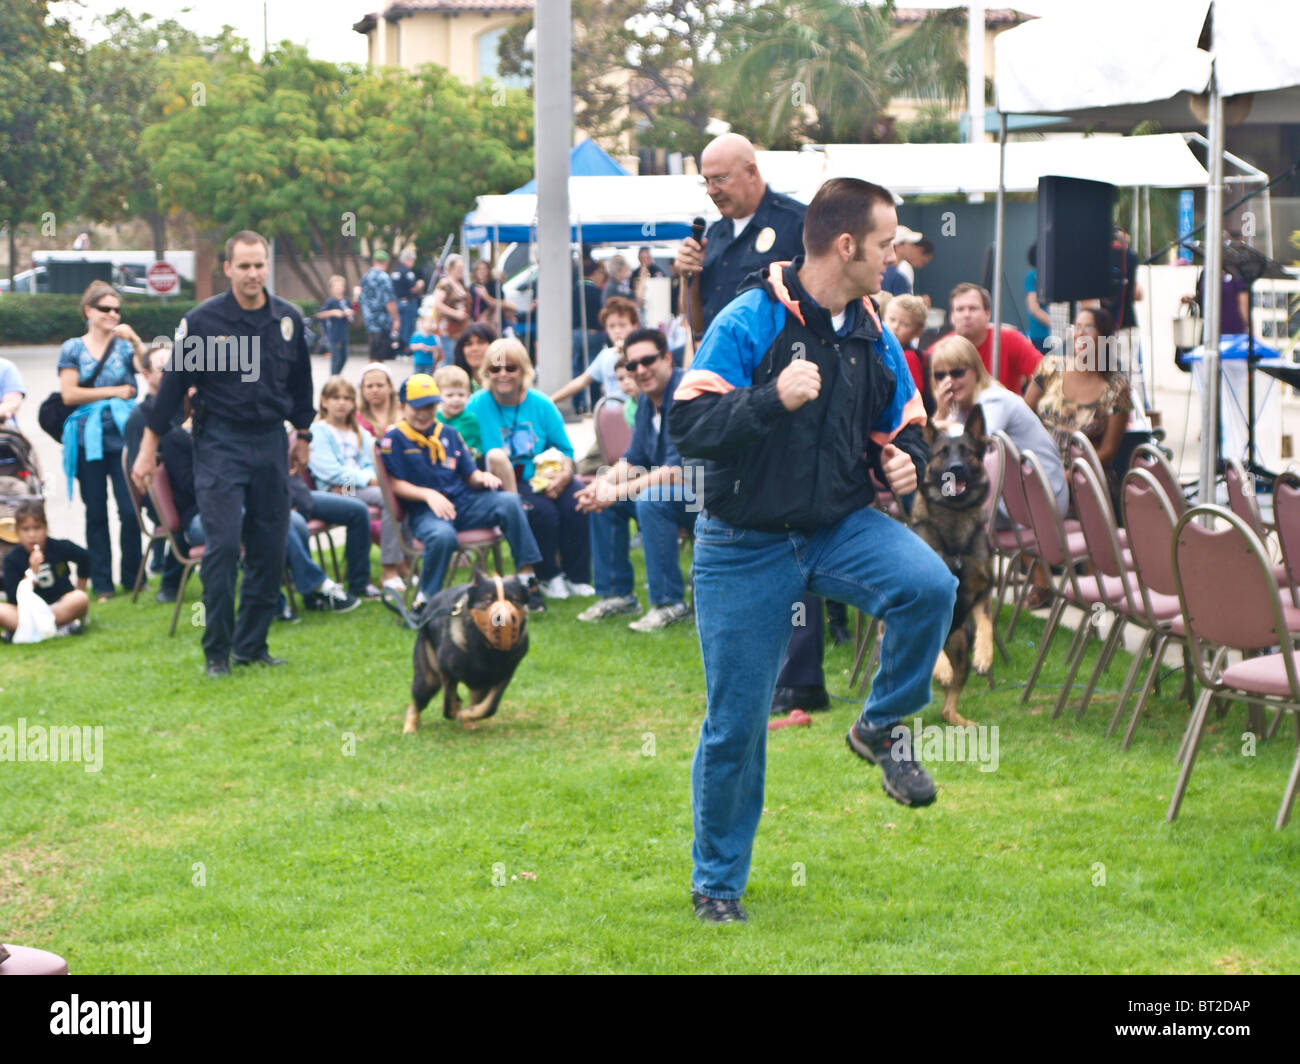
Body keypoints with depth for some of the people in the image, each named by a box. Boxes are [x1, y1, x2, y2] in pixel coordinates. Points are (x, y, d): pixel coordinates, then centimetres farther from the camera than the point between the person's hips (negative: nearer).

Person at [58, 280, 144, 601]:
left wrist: (135, 340, -19)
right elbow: (69, 394, -2)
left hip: (123, 435, 0)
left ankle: (132, 577, 7)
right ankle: (101, 583, 12)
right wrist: (114, 392, -4)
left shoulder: (125, 344, 8)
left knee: (130, 510, -7)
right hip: (88, 439, 0)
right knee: (96, 514, 5)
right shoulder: (73, 349, 7)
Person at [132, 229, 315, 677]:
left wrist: (302, 435, 23)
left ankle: (252, 645, 15)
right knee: (223, 545, -9)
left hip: (270, 444, 4)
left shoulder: (288, 319, 5)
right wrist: (149, 448, -2)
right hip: (220, 443, -4)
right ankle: (217, 651, 0)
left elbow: (300, 383, 18)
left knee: (269, 548, 4)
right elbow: (173, 383, -2)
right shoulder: (203, 320, -6)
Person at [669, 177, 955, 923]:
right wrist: (772, 398, -34)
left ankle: (883, 727, -2)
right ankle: (718, 882, 22)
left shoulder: (873, 337, 4)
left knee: (931, 586, -27)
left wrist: (906, 462, -5)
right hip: (747, 547, -4)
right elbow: (688, 428, -21)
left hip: (842, 528, 4)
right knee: (735, 724, 2)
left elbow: (904, 431, 18)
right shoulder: (749, 322, -14)